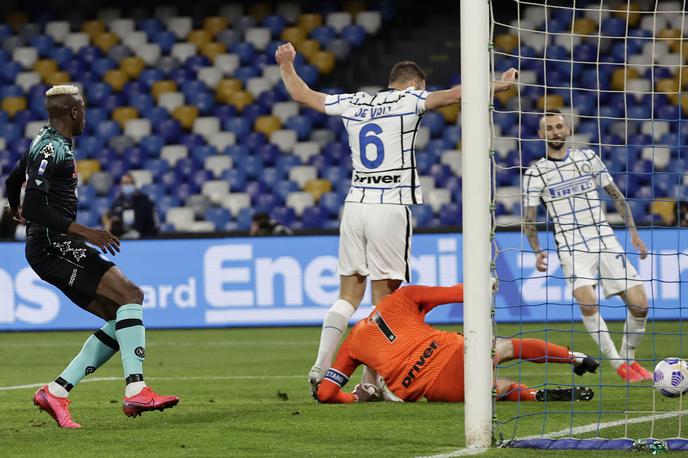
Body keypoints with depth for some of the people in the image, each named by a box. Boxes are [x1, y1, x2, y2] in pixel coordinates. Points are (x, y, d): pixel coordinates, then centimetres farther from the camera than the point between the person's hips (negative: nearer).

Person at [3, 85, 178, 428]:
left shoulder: (46, 142, 18)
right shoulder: (51, 149, -13)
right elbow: (34, 208, -22)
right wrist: (83, 231, -25)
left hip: (56, 247, 10)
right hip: (53, 245, -10)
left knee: (121, 319, 5)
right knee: (131, 295, -19)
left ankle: (56, 391, 1)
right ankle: (135, 390, -29)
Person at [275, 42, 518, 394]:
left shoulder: (352, 103, 14)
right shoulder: (408, 100, 1)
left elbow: (302, 94, 24)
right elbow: (455, 95, -8)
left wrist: (287, 65, 40)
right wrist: (499, 86, 1)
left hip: (355, 203, 5)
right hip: (390, 206, -5)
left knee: (349, 293, 10)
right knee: (383, 296, -2)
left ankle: (320, 369, 1)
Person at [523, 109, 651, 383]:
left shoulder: (587, 158, 9)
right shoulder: (535, 173, 2)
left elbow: (616, 195, 14)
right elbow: (529, 219, 3)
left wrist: (632, 231, 5)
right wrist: (538, 252, -12)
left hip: (605, 241, 3)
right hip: (571, 248, -3)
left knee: (639, 304, -7)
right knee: (586, 302, -28)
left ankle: (629, 358, 18)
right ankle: (619, 365, -16)